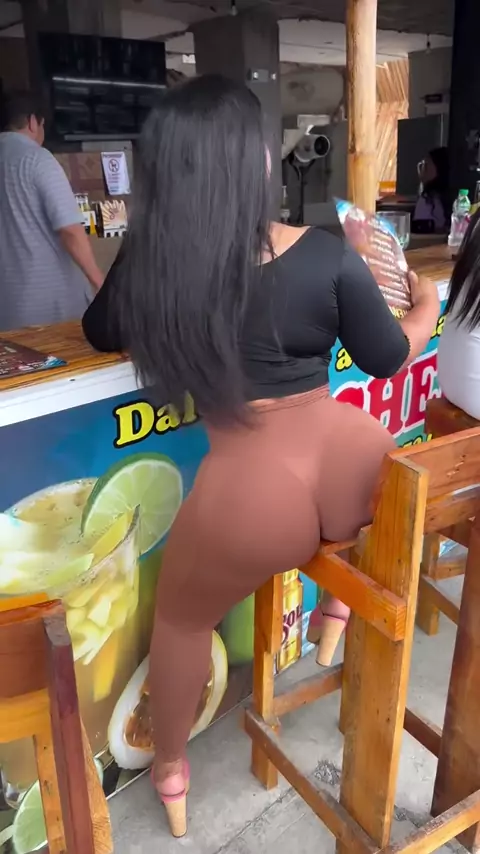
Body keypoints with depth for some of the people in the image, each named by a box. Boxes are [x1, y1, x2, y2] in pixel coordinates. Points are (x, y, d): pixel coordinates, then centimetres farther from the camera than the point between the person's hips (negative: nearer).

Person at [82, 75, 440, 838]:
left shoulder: (150, 264, -6)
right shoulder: (324, 256, -8)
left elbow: (100, 332, 15)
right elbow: (388, 357, 6)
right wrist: (427, 307, 27)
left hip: (249, 496, -1)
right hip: (350, 465, 2)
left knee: (182, 617, 28)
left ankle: (171, 772, 47)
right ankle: (339, 601, 50)